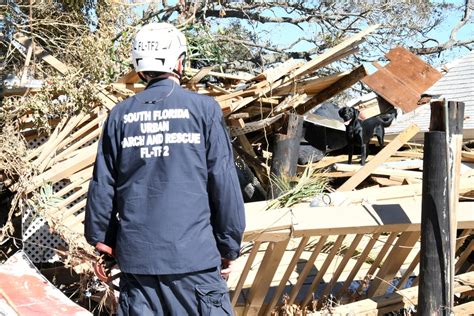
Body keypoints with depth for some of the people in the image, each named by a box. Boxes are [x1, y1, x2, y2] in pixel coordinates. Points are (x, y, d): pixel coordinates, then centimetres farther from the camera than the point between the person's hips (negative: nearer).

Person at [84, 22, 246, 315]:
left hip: (135, 257, 3)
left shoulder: (120, 115, 3)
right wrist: (229, 248, 3)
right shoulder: (204, 109, -5)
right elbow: (225, 185, -6)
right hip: (194, 256, -3)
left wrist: (100, 240, 18)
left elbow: (103, 187, 5)